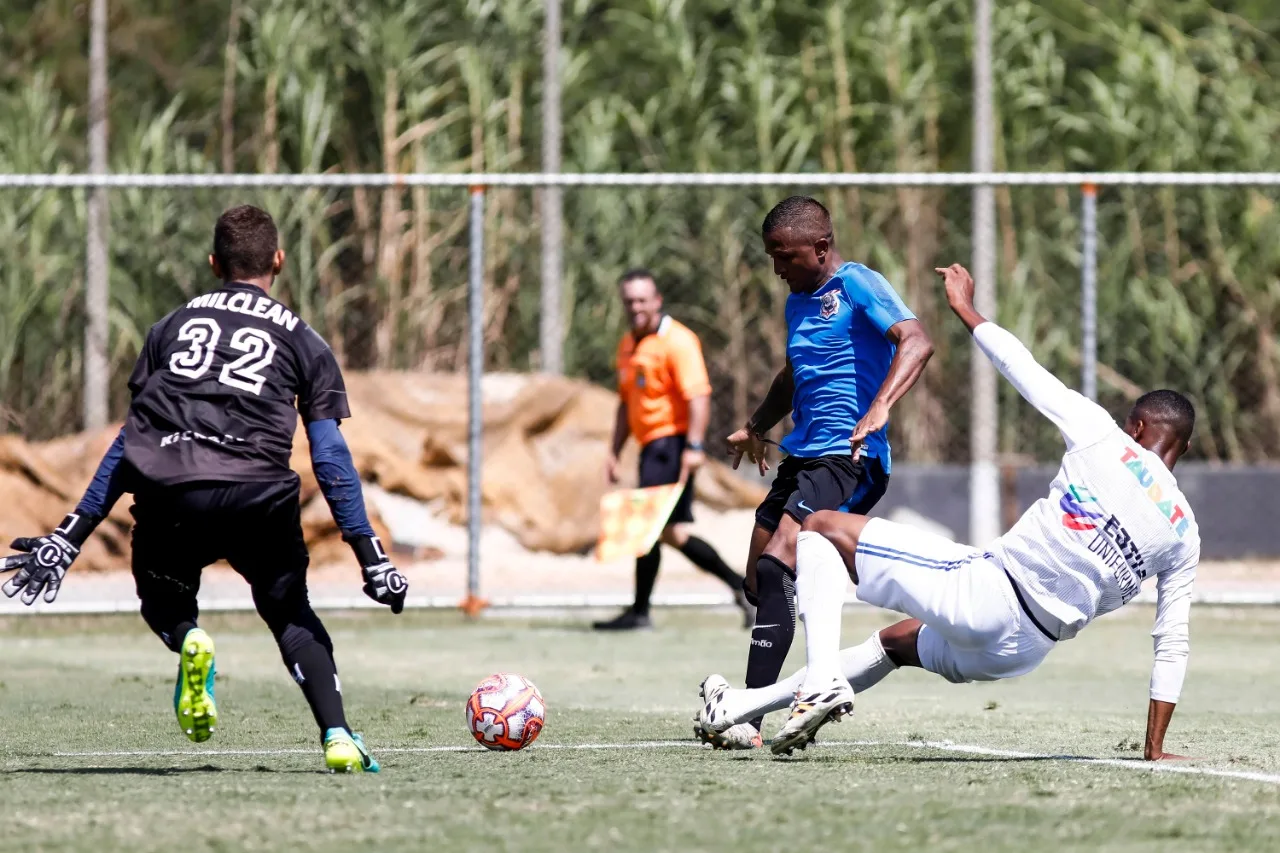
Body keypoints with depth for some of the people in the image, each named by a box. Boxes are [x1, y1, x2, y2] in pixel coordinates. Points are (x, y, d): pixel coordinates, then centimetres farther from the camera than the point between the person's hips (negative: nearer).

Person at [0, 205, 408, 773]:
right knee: (290, 614, 22)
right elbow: (330, 457, 11)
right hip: (256, 495, -1)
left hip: (165, 491, 1)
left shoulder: (172, 325, 24)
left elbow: (128, 443, 21)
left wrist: (69, 539, 23)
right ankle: (337, 736, 1)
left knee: (163, 602, 27)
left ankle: (186, 639, -9)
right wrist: (371, 558, 12)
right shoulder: (302, 341, 19)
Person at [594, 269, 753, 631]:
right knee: (672, 532, 8)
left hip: (670, 442, -9)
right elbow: (626, 403, 25)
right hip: (651, 447, 9)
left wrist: (694, 446, -26)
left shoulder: (676, 341, -11)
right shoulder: (628, 345, 17)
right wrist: (614, 452, 20)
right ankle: (742, 587, 17)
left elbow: (698, 396, -18)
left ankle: (640, 611, -6)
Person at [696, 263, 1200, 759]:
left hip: (986, 589, -6)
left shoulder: (1102, 439, 0)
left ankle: (821, 679, -11)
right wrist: (1155, 750, 13)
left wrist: (965, 309, 20)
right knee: (898, 642, 36)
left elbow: (1026, 373, 5)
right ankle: (746, 705, 38)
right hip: (1021, 652, 6)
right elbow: (1172, 646, 8)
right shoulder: (1185, 537, 10)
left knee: (823, 529, 7)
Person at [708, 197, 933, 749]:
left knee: (776, 567, -23)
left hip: (847, 458, -10)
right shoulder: (798, 303, 18)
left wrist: (877, 409, -39)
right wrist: (757, 426, 26)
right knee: (760, 581, 10)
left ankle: (749, 718, -29)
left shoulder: (857, 286, -9)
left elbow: (916, 342, -26)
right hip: (802, 455, 10)